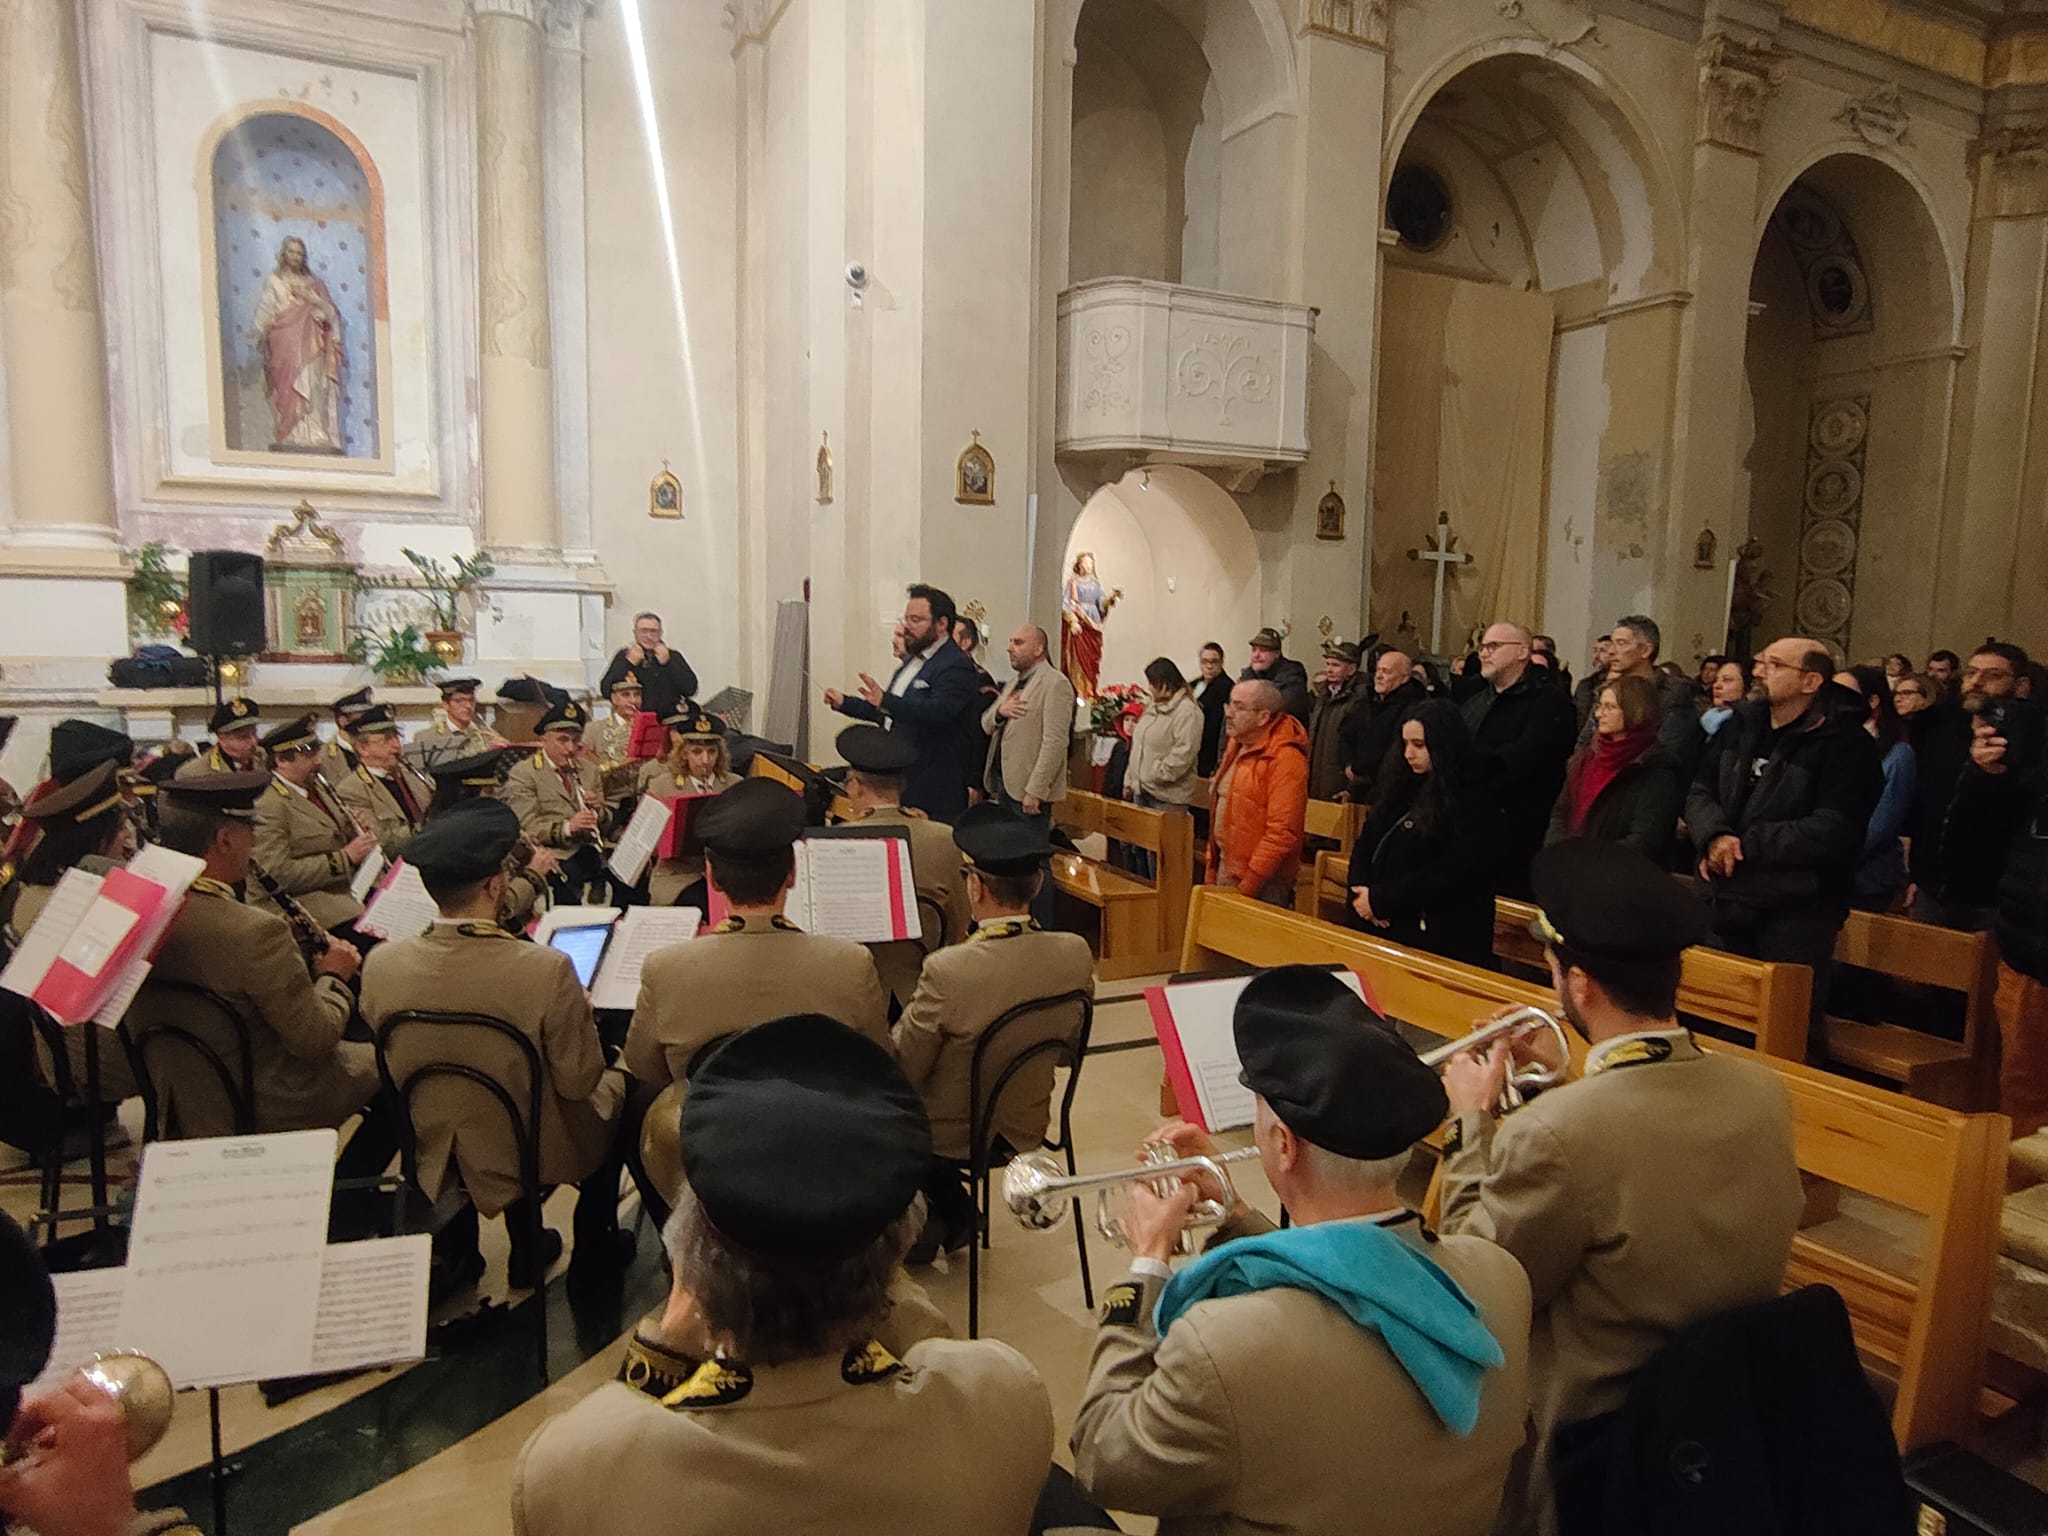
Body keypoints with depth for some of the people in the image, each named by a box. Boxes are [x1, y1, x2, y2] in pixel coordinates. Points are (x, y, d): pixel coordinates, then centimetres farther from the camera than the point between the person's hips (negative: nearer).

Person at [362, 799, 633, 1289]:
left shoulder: (381, 965, -17)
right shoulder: (547, 970, -30)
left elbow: (392, 1058, 1)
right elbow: (579, 1082, -20)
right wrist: (583, 1012, -2)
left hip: (436, 1156, 4)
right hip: (534, 1152, -4)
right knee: (619, 1086, 25)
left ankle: (526, 1252, 40)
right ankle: (594, 1249, 34)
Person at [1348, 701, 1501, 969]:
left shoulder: (1473, 804, -10)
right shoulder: (1400, 785, 12)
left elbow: (1448, 876, -17)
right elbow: (1366, 843, 11)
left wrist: (1380, 900, -16)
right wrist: (1360, 891, -7)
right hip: (1377, 926, 6)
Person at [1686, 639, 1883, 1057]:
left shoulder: (1847, 745, -10)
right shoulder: (1740, 727, 9)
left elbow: (1831, 832, -19)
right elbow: (1699, 792, 5)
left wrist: (1744, 845, -17)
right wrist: (1715, 837, -16)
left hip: (1796, 915, -6)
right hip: (1728, 905, 6)